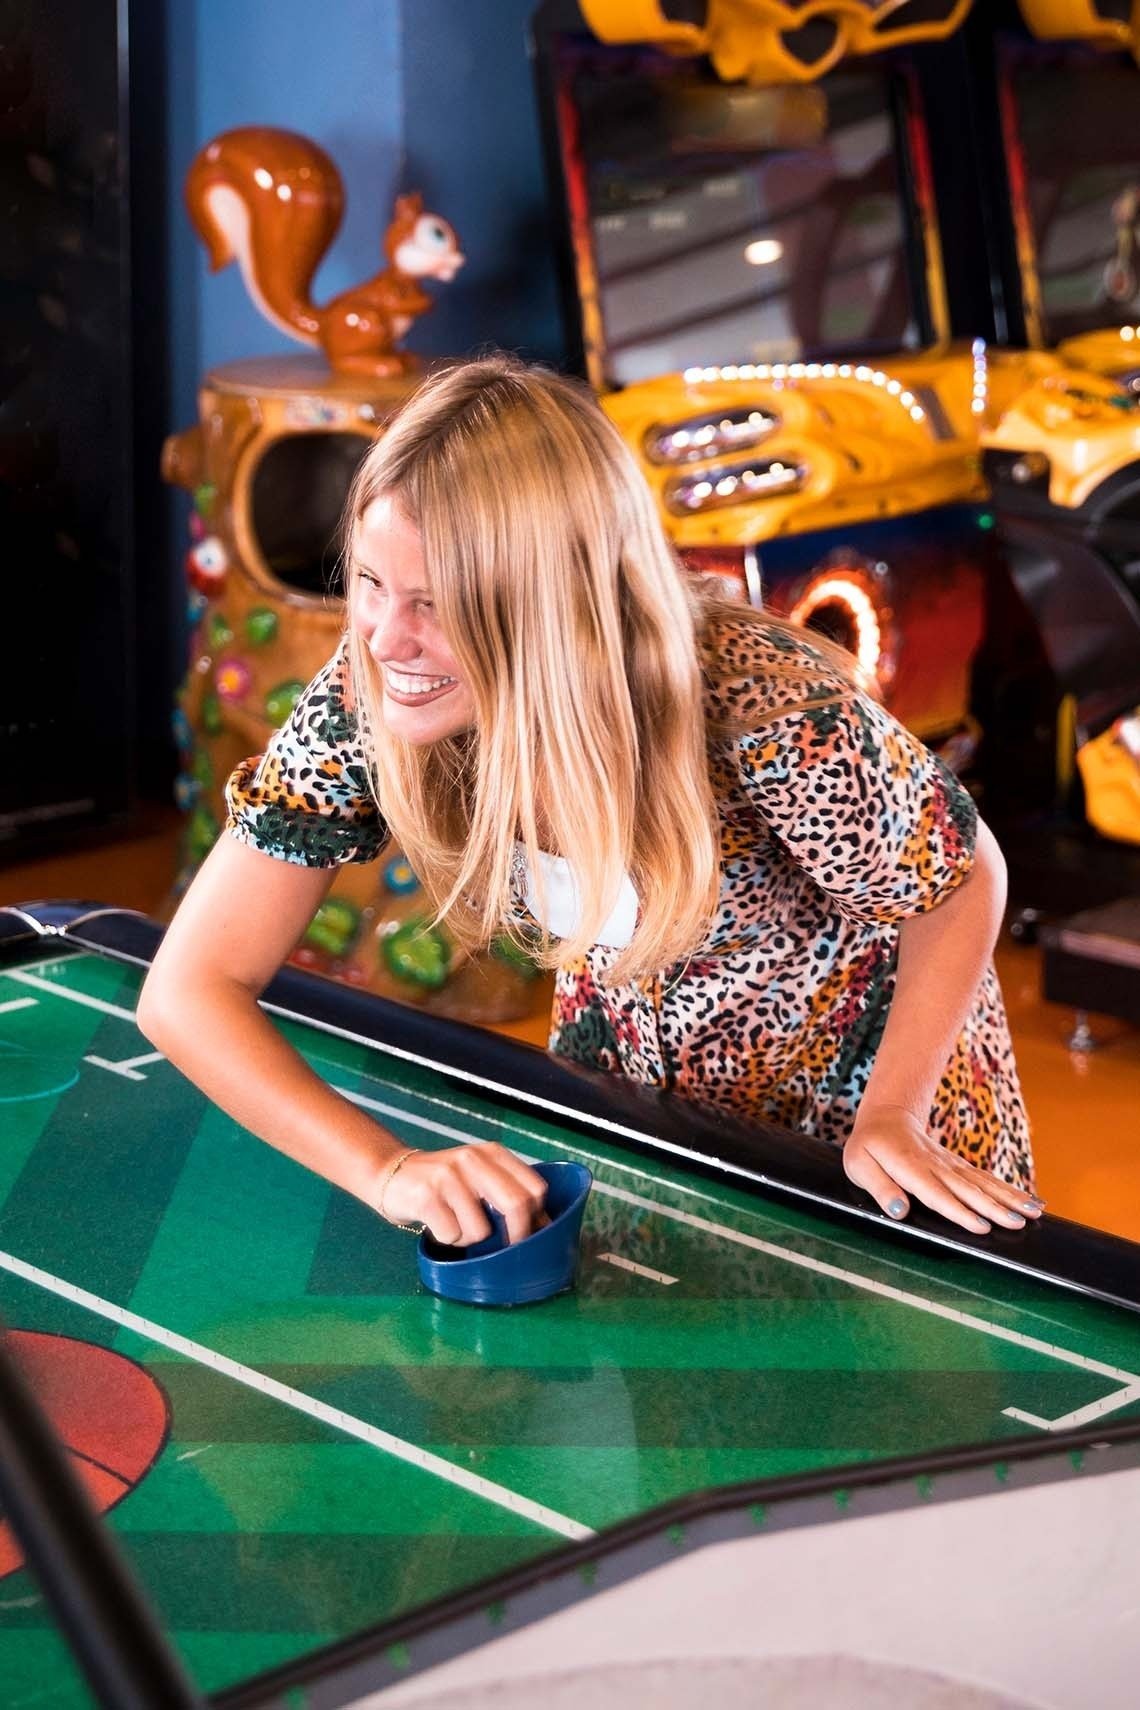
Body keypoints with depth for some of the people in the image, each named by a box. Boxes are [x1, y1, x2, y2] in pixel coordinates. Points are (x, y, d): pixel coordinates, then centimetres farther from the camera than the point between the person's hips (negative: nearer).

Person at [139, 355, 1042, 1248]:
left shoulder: (764, 714, -39)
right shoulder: (373, 699, -29)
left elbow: (967, 883, -19)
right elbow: (191, 989, -26)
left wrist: (888, 1119, -27)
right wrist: (387, 1169, -38)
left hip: (865, 1069, -3)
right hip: (635, 1063, 3)